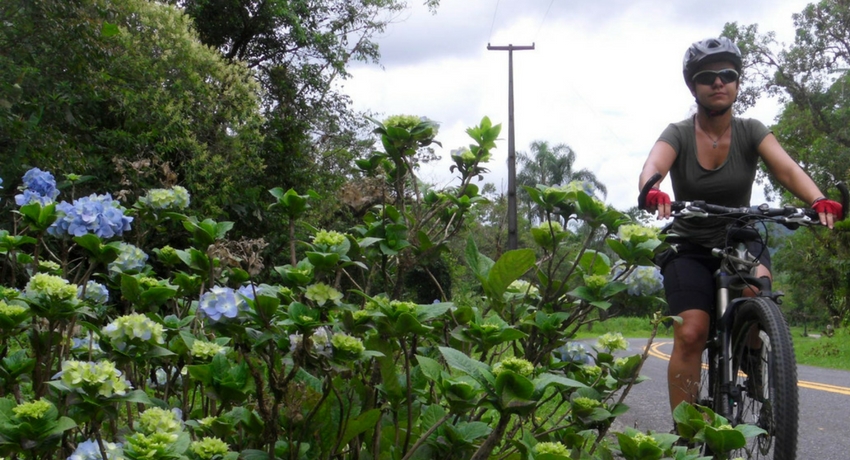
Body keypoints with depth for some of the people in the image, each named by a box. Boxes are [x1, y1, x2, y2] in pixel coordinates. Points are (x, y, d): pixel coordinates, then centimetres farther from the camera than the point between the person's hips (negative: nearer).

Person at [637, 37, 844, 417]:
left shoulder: (750, 132, -6)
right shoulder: (679, 134, -9)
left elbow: (786, 168, -22)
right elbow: (653, 166, -30)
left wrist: (818, 201, -43)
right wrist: (652, 193, -54)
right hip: (689, 247, -1)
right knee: (690, 335, -19)